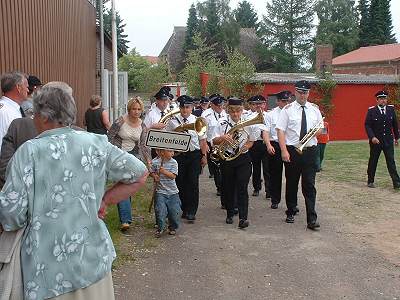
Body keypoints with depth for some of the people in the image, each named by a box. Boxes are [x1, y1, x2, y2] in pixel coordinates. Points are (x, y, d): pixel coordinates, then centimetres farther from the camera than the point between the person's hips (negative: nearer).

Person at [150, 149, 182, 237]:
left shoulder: (173, 162, -3)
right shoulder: (155, 162, -3)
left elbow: (173, 176, -11)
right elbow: (151, 172, 8)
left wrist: (164, 171, -24)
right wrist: (154, 175, -12)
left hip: (173, 192, 1)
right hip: (160, 191, -1)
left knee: (175, 211, 0)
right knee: (160, 211, -10)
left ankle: (173, 227, 25)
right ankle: (160, 228, 13)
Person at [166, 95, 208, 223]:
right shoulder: (173, 121, 3)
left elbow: (202, 140, 6)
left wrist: (204, 156, 3)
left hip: (194, 155, 0)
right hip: (178, 155, 1)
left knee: (193, 183, -2)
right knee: (180, 183, 5)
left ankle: (191, 212, 5)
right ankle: (184, 210, 20)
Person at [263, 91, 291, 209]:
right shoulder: (271, 114, 3)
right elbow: (265, 131, -2)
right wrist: (269, 145, -16)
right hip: (275, 146, 0)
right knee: (275, 174, 8)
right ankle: (275, 200, 22)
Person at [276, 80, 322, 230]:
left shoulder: (314, 109, 9)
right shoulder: (287, 109, 0)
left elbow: (321, 129, 16)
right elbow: (280, 131, -6)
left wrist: (317, 131, -9)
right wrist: (284, 151, -15)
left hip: (310, 150, 1)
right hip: (292, 151, -1)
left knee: (309, 185, -3)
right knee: (291, 183, 12)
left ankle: (312, 219, -2)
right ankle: (291, 212, 29)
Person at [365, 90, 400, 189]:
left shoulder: (391, 109, 4)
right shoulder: (371, 111, -5)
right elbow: (367, 125, -8)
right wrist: (372, 137, -21)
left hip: (388, 140, 2)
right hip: (375, 140, -2)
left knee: (391, 161, -3)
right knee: (373, 161, 8)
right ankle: (370, 181, 21)